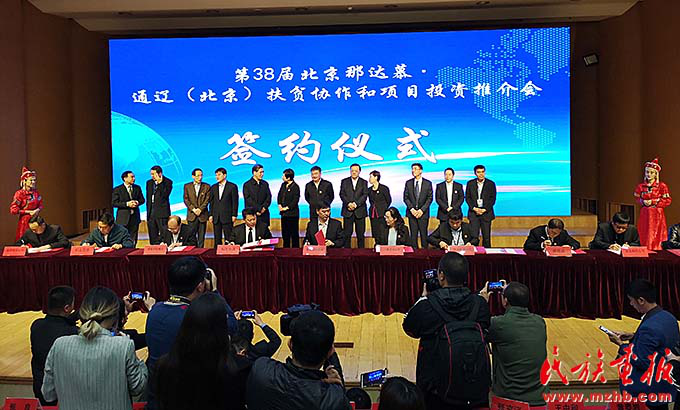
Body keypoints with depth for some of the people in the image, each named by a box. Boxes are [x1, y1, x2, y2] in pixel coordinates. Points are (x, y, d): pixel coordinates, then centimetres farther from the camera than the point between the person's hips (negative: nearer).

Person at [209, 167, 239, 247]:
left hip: (227, 216, -4)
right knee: (217, 239, 6)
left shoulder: (232, 186, 0)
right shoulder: (213, 187, 13)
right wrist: (210, 215, 6)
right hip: (216, 217, 4)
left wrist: (234, 215, -8)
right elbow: (211, 202, 14)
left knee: (228, 238, -3)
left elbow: (235, 202, -3)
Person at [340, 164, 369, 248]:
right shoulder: (344, 181, 11)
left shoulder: (364, 182, 10)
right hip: (347, 211, 0)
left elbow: (365, 195, -1)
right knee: (347, 234, -1)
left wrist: (355, 204, -14)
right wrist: (348, 203, -15)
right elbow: (342, 194, 2)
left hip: (360, 211, 0)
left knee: (360, 234, 2)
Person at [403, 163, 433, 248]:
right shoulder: (408, 183, 7)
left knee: (423, 234, 0)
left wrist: (422, 210, -10)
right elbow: (405, 197, 5)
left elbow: (430, 198, 0)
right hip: (411, 212, 2)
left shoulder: (428, 183, 2)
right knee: (413, 234, 2)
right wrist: (412, 209, -8)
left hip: (423, 212, -1)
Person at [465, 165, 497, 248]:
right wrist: (474, 208, -8)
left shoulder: (491, 184, 4)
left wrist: (485, 209, -9)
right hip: (473, 213, 1)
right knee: (473, 236, -3)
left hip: (486, 212, -1)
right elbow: (467, 198, 6)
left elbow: (493, 199, 1)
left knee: (486, 237, 1)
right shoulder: (470, 183, 8)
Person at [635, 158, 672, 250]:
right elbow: (637, 198, 16)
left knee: (655, 238, -3)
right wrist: (643, 202, -5)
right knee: (644, 237, 2)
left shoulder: (662, 186, -4)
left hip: (657, 215, -2)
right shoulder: (641, 186, 5)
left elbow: (667, 201, -4)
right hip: (645, 214, 3)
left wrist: (653, 202, -11)